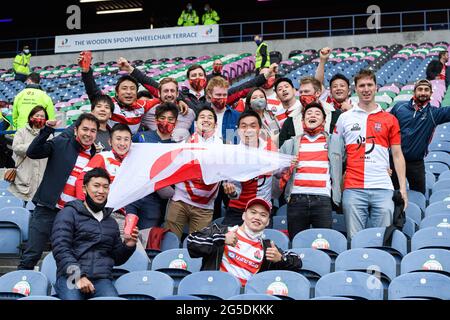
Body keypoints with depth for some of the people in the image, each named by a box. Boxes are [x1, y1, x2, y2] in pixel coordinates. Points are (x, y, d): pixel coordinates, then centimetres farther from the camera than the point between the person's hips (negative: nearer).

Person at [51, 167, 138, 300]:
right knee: (72, 297, -34)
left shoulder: (111, 222, 26)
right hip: (70, 277, -3)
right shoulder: (69, 213, 8)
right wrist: (77, 276, -17)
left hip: (102, 279, 3)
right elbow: (61, 249, -4)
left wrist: (127, 246, 7)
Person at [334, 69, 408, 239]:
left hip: (383, 188, 0)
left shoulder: (390, 119, 11)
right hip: (353, 189, 0)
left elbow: (397, 155, 11)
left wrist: (403, 187, 4)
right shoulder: (344, 118, 10)